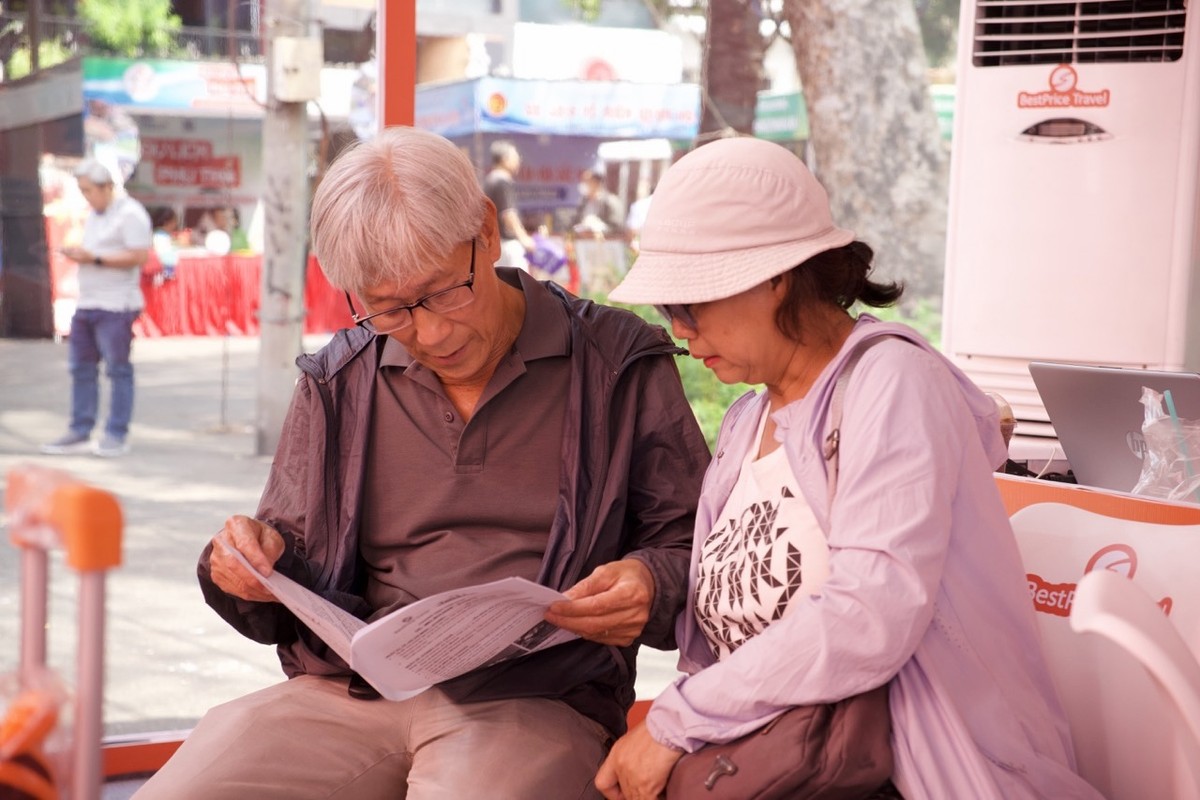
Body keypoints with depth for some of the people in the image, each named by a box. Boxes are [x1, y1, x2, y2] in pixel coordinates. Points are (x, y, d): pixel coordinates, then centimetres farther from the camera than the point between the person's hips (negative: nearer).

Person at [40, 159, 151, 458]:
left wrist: (94, 258, -18)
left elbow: (139, 256, -18)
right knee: (81, 368, 7)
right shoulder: (94, 214, 19)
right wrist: (77, 254, 9)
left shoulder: (129, 214, -10)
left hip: (116, 306, -9)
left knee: (117, 370, -3)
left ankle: (117, 436, 3)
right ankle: (80, 433, 12)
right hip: (86, 302, 9)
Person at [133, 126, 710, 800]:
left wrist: (651, 587, -17)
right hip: (344, 691, 3)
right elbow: (287, 603, 20)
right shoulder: (336, 384, 14)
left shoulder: (619, 365, 4)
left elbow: (694, 548, 6)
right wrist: (252, 566, -3)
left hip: (534, 701, -3)